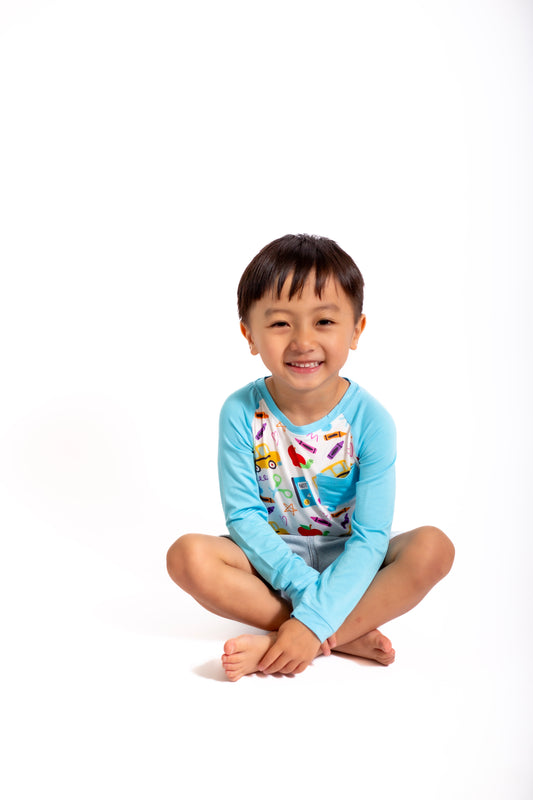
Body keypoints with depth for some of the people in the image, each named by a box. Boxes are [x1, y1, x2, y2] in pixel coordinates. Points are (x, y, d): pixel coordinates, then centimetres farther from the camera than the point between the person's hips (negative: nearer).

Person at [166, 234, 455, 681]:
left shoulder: (370, 420, -16)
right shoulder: (241, 413, -13)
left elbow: (369, 538, -19)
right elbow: (244, 516, -13)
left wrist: (314, 618, -31)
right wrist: (307, 587, -26)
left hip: (347, 565, 0)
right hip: (272, 562, 1)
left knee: (433, 547, -27)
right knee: (189, 555, -27)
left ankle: (273, 647, -30)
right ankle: (343, 637, -24)